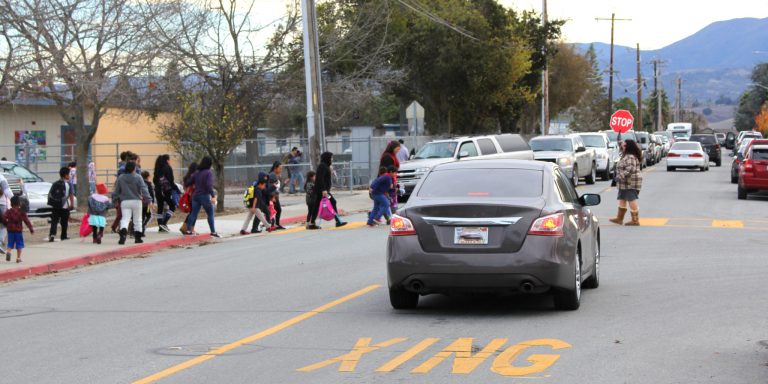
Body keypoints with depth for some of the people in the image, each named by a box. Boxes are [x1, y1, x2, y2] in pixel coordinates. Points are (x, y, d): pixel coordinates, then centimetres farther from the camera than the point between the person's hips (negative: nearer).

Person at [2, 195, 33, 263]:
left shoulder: (8, 212, 1)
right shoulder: (21, 212, -2)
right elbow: (26, 221, -4)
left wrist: (7, 224, 9)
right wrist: (31, 229, -1)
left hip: (10, 230, 2)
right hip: (19, 230, -2)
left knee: (10, 244, 10)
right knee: (19, 244, 7)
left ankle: (8, 251, -19)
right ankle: (18, 258, 6)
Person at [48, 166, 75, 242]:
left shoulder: (55, 184, 6)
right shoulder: (68, 184, -7)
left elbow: (50, 193, 8)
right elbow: (71, 195, -12)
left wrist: (50, 202, 17)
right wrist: (72, 203, -6)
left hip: (55, 206, 3)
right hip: (64, 206, -3)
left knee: (54, 221, 0)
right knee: (64, 222, 12)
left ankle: (52, 234, -20)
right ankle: (64, 236, 20)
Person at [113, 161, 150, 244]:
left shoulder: (120, 178, 1)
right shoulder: (138, 177, -8)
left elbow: (116, 190, 8)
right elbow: (143, 189, -13)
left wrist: (115, 199, 19)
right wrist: (147, 198, -12)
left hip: (125, 202, 1)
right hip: (136, 201, -1)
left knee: (125, 219, -1)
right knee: (137, 220, 11)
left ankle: (123, 233, -27)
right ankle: (137, 237, 15)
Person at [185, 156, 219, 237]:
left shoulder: (197, 173, 9)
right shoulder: (208, 173, -11)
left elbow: (190, 182, 16)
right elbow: (209, 185, -20)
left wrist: (185, 186, 37)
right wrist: (213, 196, -22)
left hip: (195, 195, 6)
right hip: (204, 195, -6)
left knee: (194, 213, 11)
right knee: (210, 214, 2)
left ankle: (188, 230, 9)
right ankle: (213, 232, 2)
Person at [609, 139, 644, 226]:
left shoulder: (630, 157, -19)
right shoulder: (626, 156, 16)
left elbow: (630, 169, -29)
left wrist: (621, 176, -28)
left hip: (631, 183, -12)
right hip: (625, 183, 12)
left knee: (632, 200, -7)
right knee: (622, 199, 16)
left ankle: (635, 220, -3)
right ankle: (619, 218, 24)